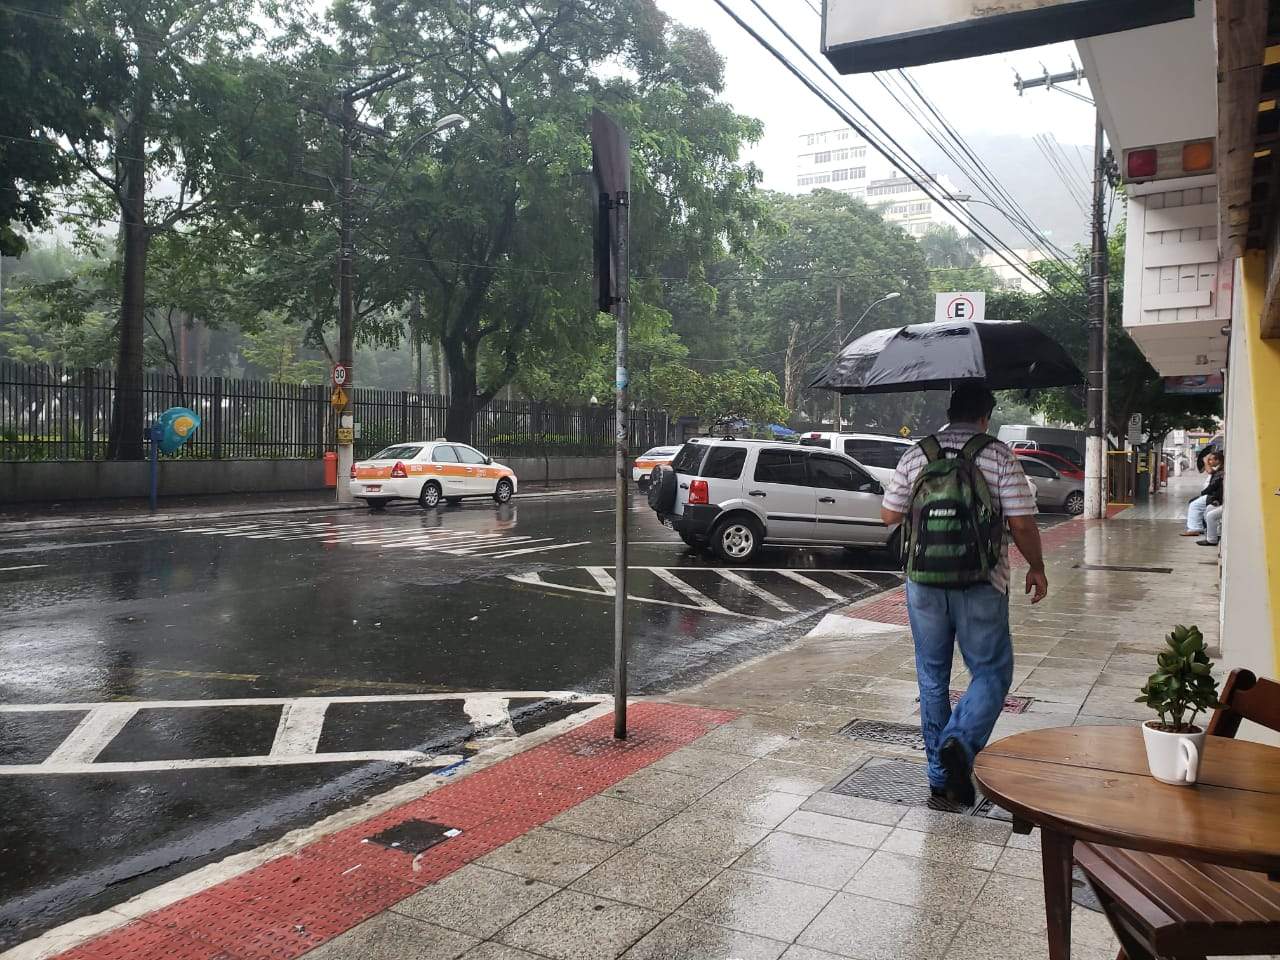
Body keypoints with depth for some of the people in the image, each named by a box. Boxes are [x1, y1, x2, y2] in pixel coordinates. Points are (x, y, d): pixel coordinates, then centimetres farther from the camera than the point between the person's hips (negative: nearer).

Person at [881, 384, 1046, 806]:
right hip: (980, 584, -3)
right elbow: (1021, 523, -7)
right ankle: (961, 742, -15)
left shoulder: (915, 455, 3)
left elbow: (889, 515, 5)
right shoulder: (1000, 456, -5)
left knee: (932, 677, 13)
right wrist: (1037, 568, 8)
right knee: (991, 672, 10)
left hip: (923, 582, 3)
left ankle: (940, 775, 18)